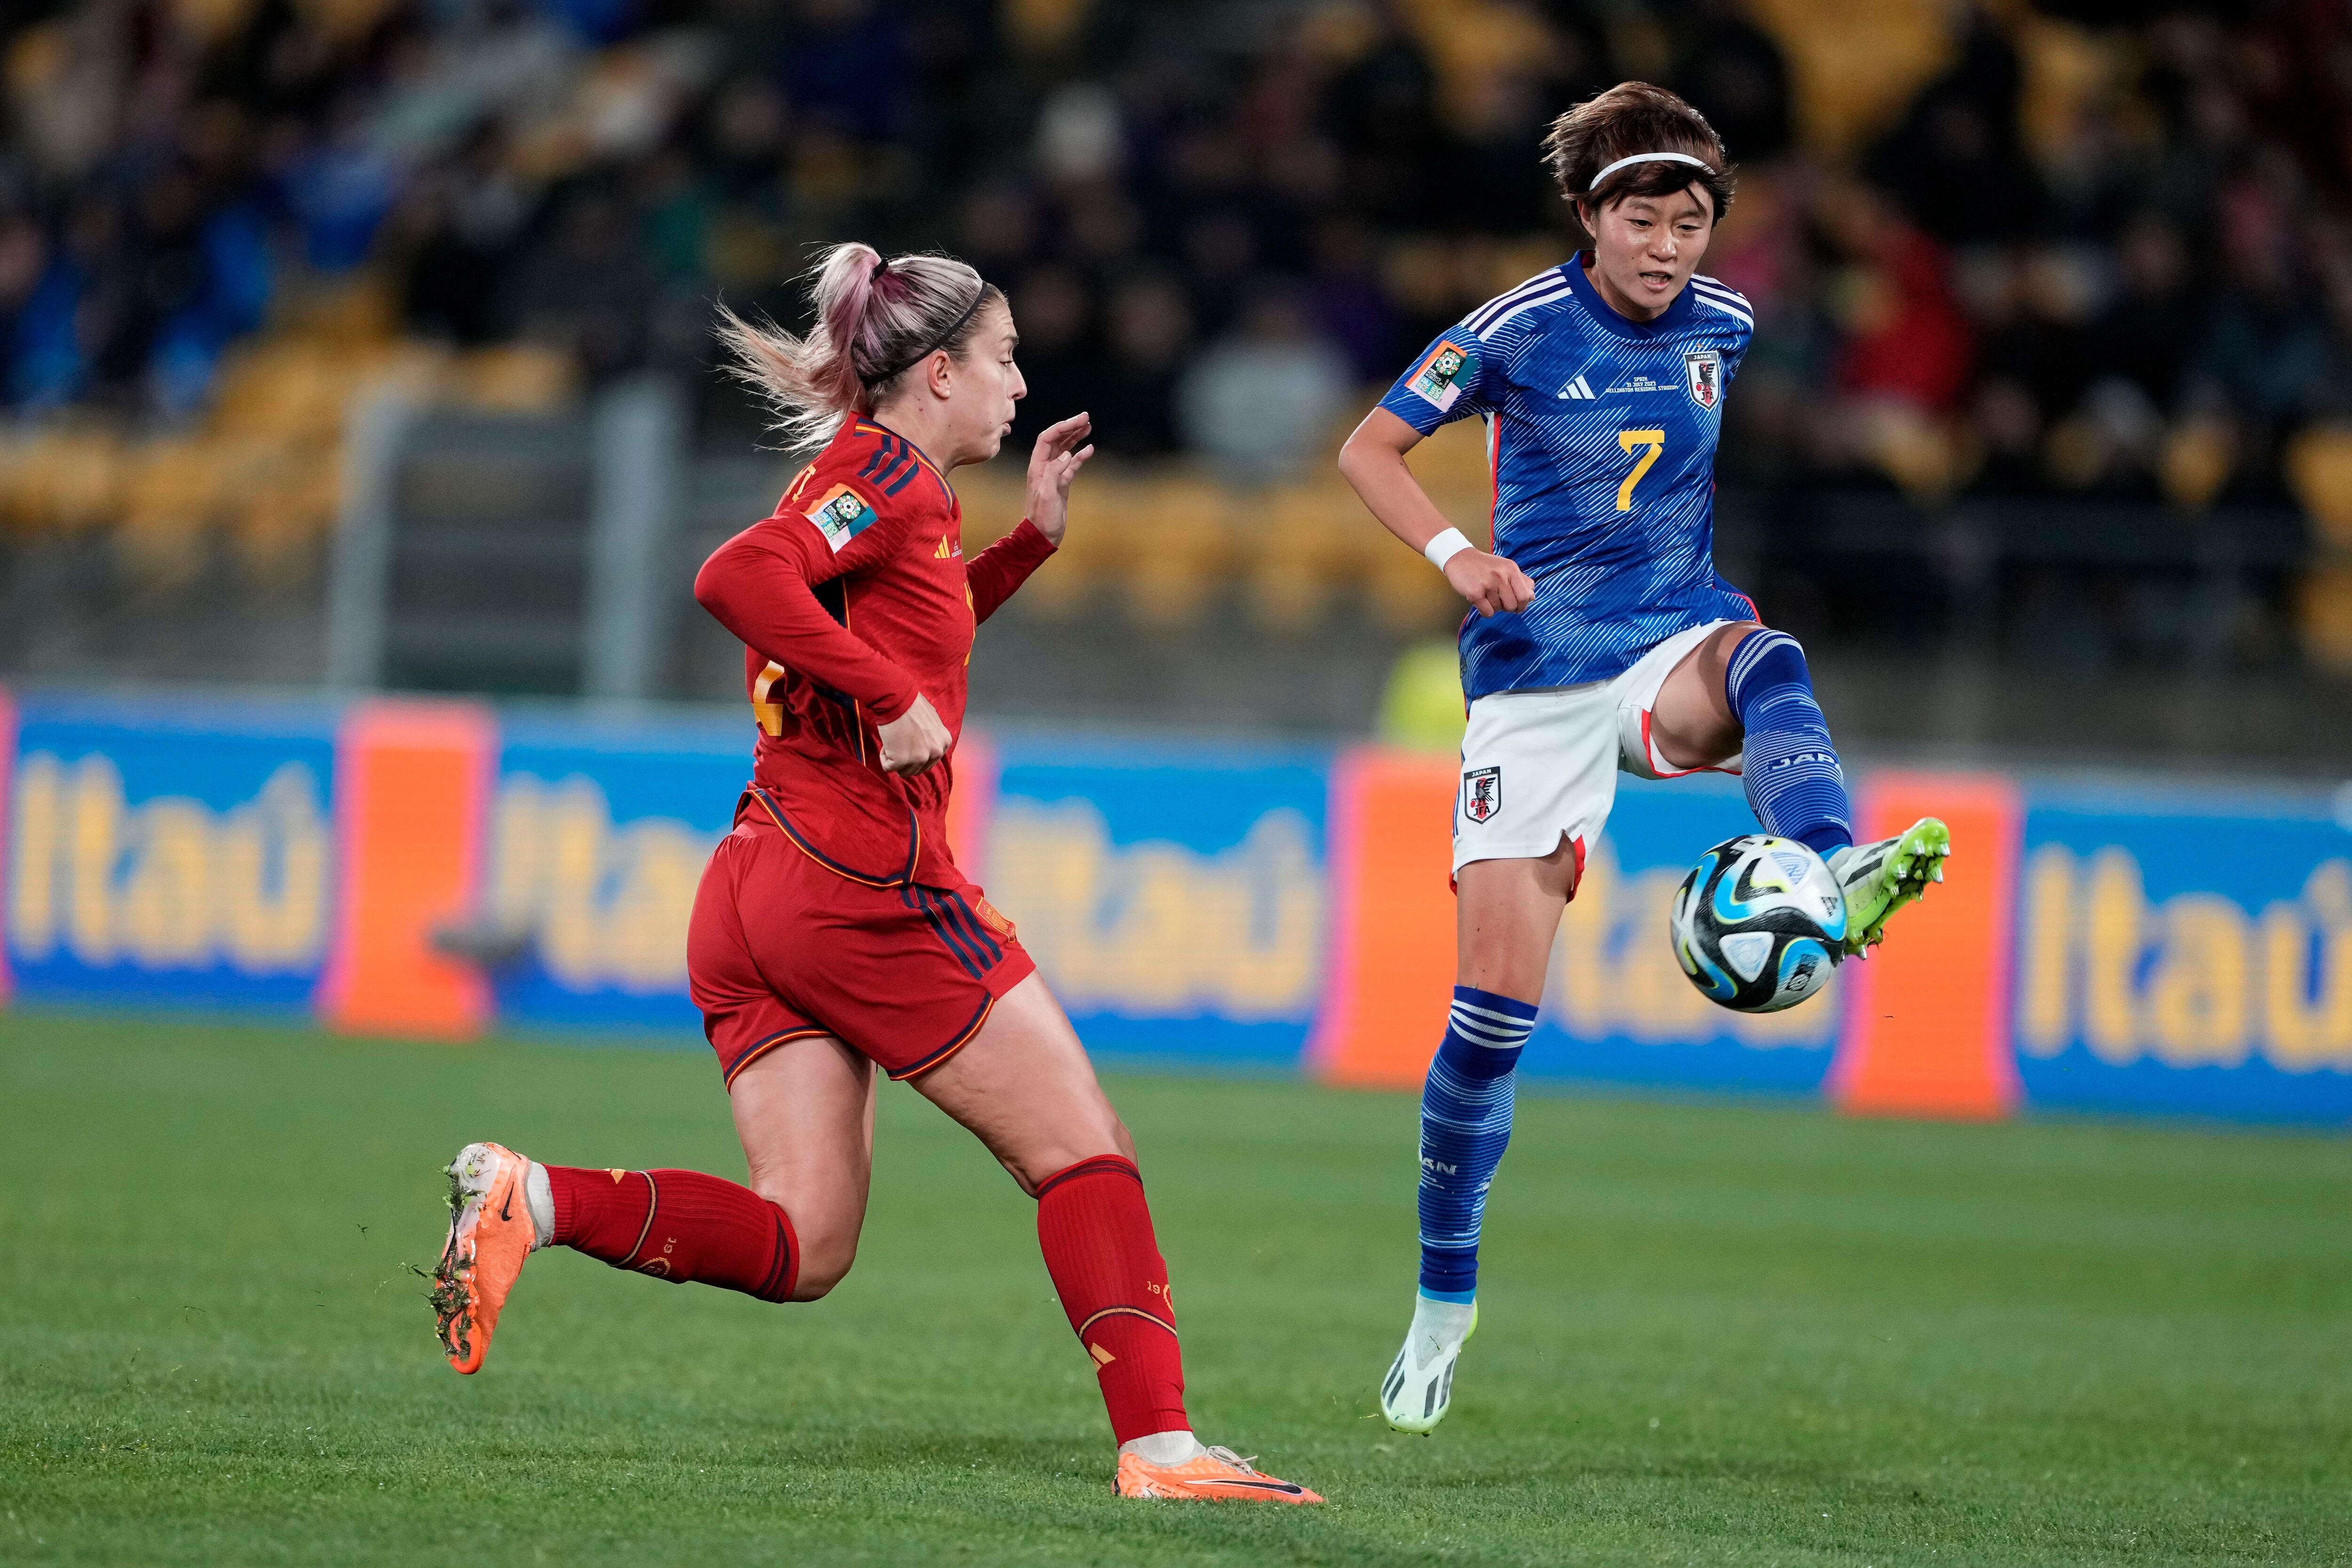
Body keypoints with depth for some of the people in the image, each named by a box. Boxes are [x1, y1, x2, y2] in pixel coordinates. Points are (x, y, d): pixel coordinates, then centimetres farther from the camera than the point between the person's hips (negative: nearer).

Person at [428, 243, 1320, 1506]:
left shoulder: (872, 480, 21)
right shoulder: (888, 475, -8)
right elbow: (736, 577, -24)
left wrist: (1031, 534, 30)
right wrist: (891, 694, -23)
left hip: (755, 889, 9)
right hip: (867, 884, -9)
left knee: (800, 1247, 2)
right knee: (1085, 1152, -2)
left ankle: (529, 1200, -13)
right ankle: (1157, 1444, -7)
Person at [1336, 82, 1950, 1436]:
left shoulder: (1728, 329, 4)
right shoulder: (1522, 331, -5)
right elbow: (1370, 448, 2)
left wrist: (1755, 584, 12)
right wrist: (1455, 553, -13)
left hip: (1674, 635, 2)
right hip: (1536, 670, -2)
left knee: (1766, 663, -37)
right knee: (1497, 996, -5)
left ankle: (1836, 878, -67)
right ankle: (1445, 1294, 12)